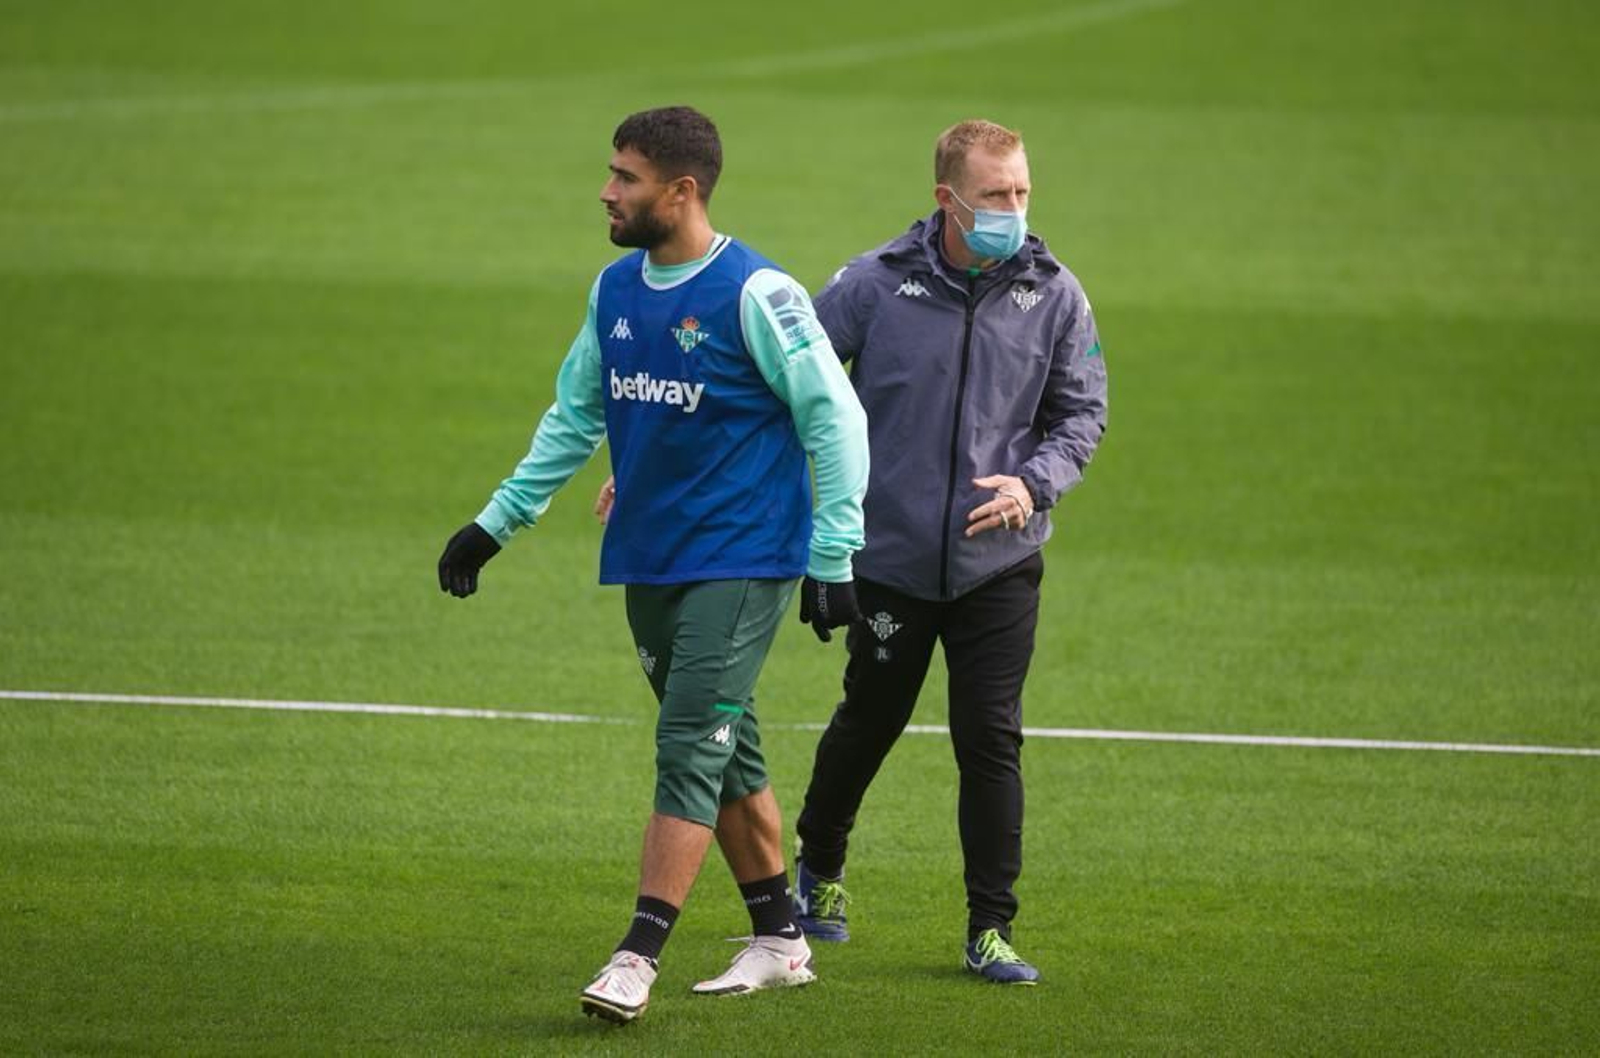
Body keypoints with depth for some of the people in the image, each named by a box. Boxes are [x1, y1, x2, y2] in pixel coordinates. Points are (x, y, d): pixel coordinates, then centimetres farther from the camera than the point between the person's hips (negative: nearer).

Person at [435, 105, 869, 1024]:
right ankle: (780, 939, 23)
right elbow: (574, 418, 20)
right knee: (723, 749, 13)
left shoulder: (757, 295, -13)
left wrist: (834, 558, -13)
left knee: (690, 748, -12)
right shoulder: (615, 291, 8)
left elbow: (836, 418, -10)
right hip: (647, 563, 7)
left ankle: (639, 957, -16)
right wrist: (496, 523, 18)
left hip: (742, 562, -7)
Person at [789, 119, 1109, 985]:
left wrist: (1033, 484, -13)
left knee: (991, 741, -5)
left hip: (1000, 564, 0)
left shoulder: (1053, 295, -3)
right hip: (892, 556, 0)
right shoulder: (876, 284, -8)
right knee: (869, 721, 15)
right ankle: (818, 868, 41)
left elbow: (1081, 411, 6)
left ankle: (990, 929, 3)